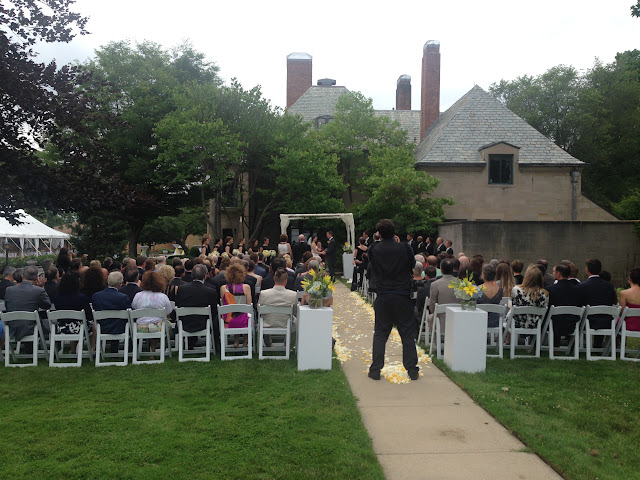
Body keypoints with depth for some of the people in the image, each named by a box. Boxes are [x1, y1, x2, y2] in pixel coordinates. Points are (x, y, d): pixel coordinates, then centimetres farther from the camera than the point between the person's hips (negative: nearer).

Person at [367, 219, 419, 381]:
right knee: (407, 334, 9)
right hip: (402, 296, -1)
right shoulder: (405, 248, -8)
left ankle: (375, 369, 10)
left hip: (382, 297, 1)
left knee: (380, 333, 10)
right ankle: (412, 370, 12)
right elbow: (412, 266, 6)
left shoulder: (374, 250, -6)